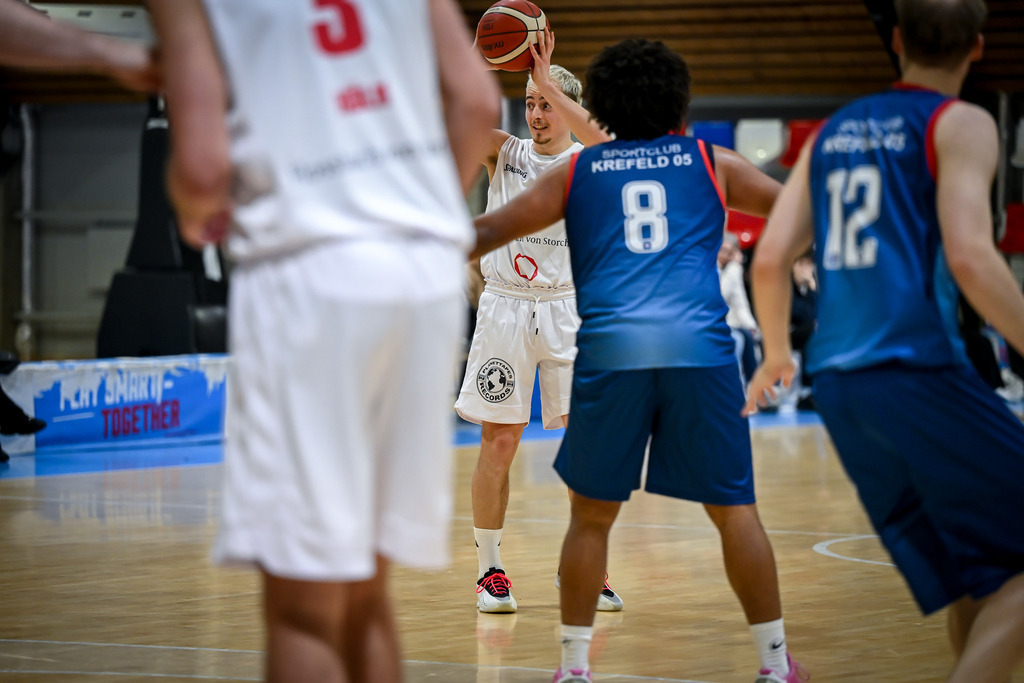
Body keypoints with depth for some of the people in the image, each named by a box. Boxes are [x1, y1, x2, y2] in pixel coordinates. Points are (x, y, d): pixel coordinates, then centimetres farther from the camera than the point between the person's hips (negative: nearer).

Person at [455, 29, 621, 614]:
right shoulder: (504, 154, 7)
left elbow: (604, 139, -22)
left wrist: (547, 79, -25)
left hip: (565, 309, 0)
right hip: (505, 308, 1)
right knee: (499, 444, 0)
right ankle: (490, 567, 11)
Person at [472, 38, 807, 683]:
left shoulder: (576, 170, 17)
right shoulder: (711, 161, 16)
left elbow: (486, 232, 18)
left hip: (609, 350, 0)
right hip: (701, 350, 0)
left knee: (592, 515, 11)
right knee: (735, 511, 7)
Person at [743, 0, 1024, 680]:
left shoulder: (831, 132, 18)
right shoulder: (960, 124, -1)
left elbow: (771, 259, 13)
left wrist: (777, 355, 29)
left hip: (839, 382, 7)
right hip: (919, 369, -7)